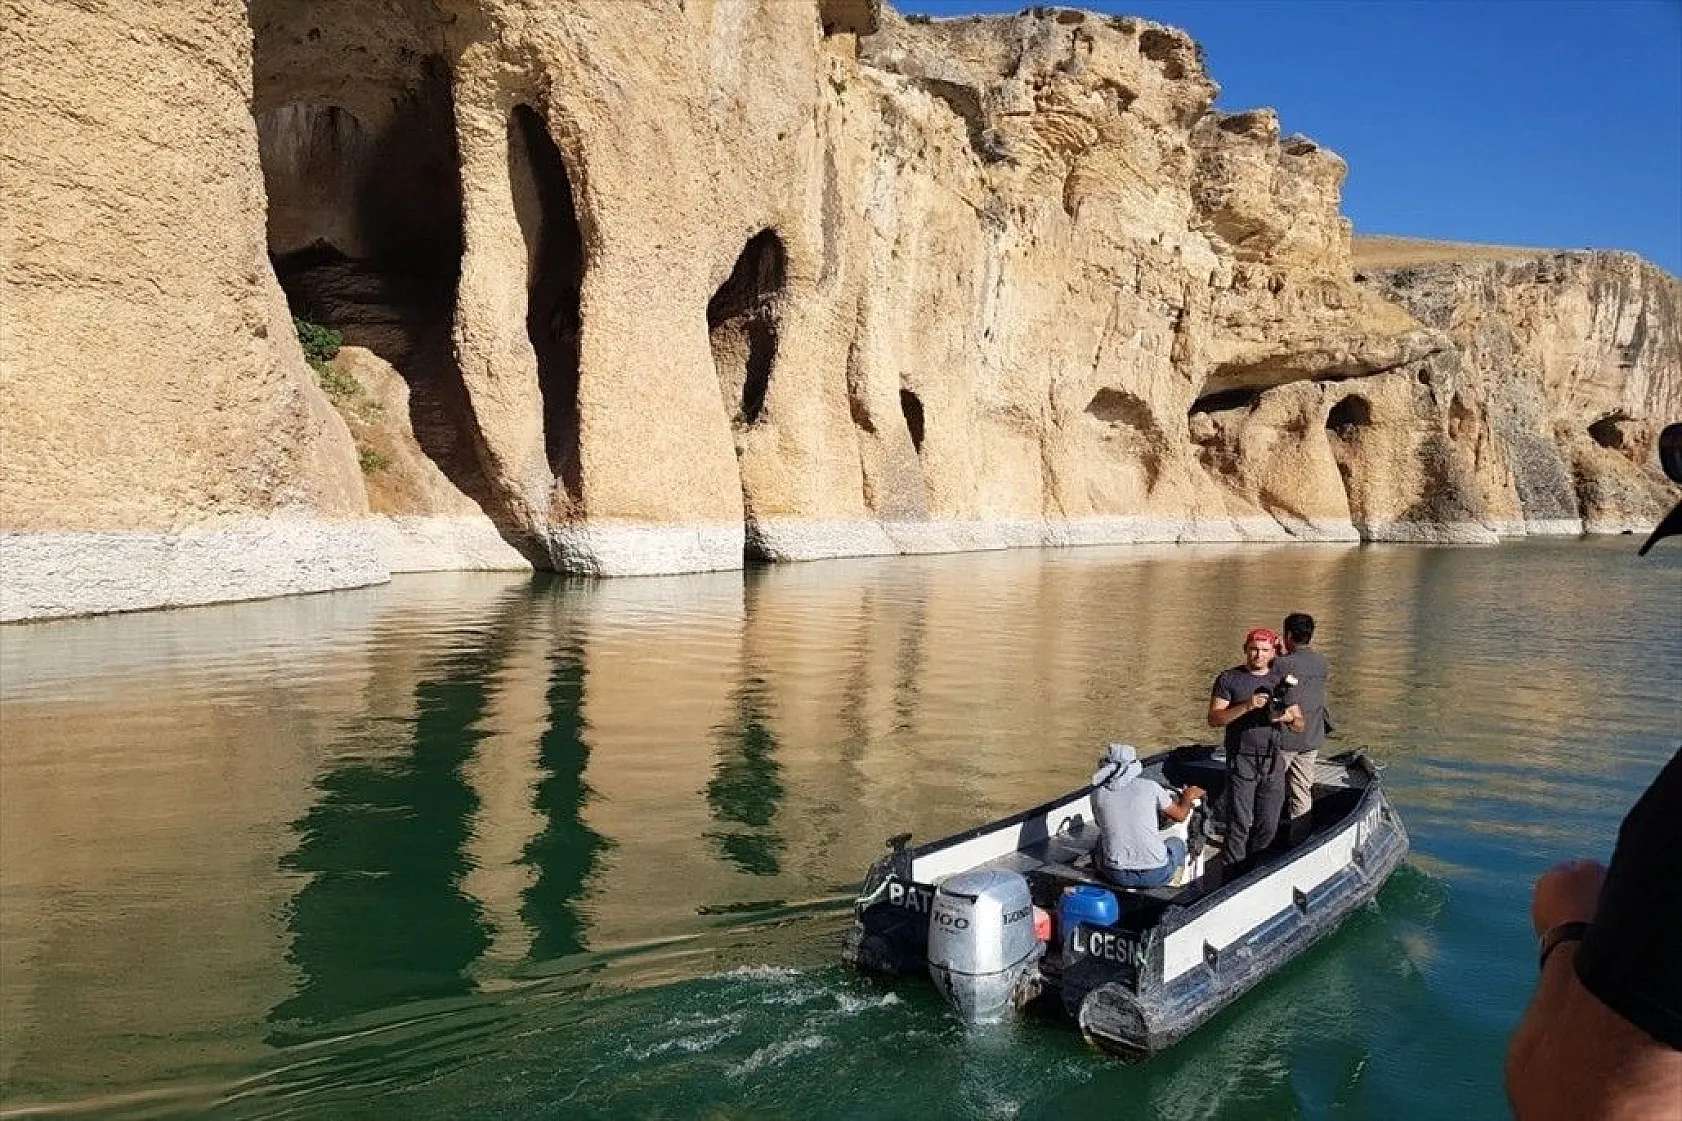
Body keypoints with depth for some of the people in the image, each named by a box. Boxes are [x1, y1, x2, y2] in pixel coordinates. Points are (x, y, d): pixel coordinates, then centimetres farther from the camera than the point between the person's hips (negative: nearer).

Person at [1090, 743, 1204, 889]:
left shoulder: (1097, 794, -2)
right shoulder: (1150, 787, -5)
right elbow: (1180, 815, 10)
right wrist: (1188, 797, 33)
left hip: (1117, 876, 1)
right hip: (1156, 875, -1)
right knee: (1177, 843, 30)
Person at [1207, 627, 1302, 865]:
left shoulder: (1281, 681, 12)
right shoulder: (1229, 679, 2)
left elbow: (1300, 725, 13)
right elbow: (1214, 719, -7)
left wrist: (1289, 717, -11)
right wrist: (1246, 706, -20)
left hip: (1273, 763, 4)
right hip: (1241, 761, -3)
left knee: (1268, 827, 5)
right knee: (1239, 825, -7)